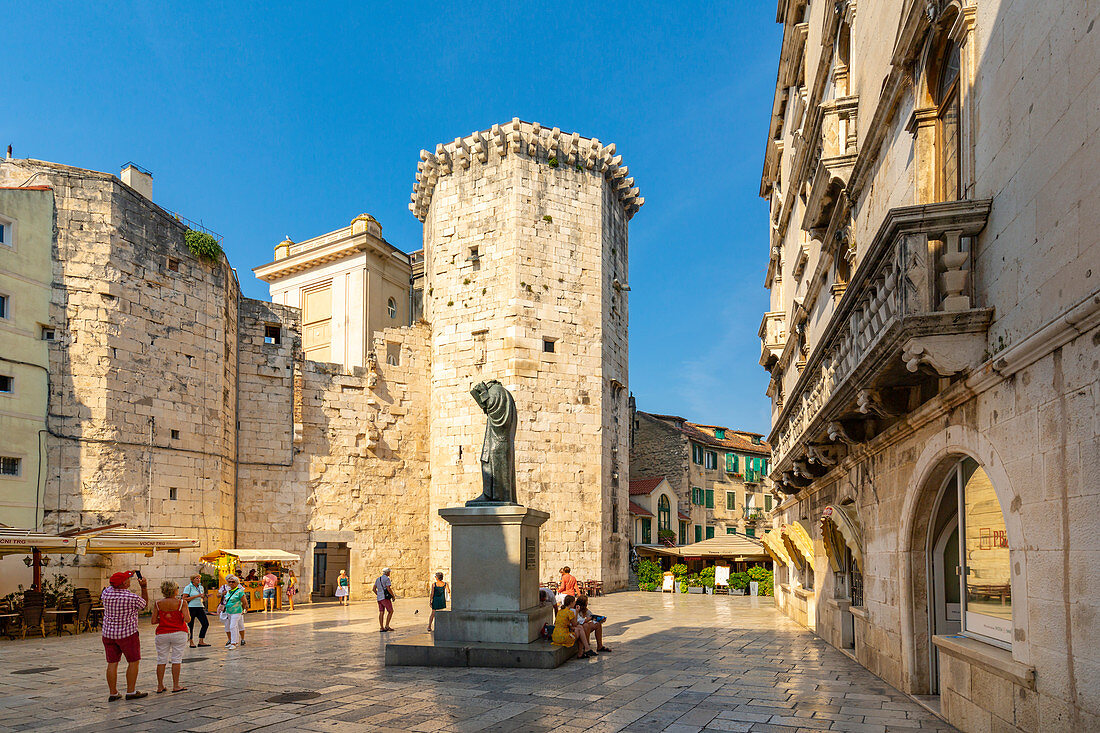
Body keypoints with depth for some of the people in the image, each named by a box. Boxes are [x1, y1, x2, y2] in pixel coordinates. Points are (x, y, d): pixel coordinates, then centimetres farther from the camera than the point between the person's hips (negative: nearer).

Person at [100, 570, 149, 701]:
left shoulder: (107, 592, -5)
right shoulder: (133, 598, -17)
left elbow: (111, 585, 20)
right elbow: (145, 603, 4)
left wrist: (125, 574, 20)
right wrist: (144, 587, 4)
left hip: (108, 633, 5)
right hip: (128, 633, -5)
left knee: (112, 663, 8)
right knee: (133, 662, 7)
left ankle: (113, 693, 11)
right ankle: (131, 692, 8)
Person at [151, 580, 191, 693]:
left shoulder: (158, 604, -1)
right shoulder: (181, 603, -8)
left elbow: (153, 621, -3)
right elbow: (187, 619, -14)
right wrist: (188, 616, 8)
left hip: (162, 634, 2)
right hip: (179, 633, -2)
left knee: (161, 660, 9)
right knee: (176, 659, 3)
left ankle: (160, 686, 13)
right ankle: (175, 686, 5)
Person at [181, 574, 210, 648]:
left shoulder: (201, 587, 15)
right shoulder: (188, 587, -4)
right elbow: (184, 598, -11)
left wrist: (204, 597, 2)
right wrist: (196, 596, -16)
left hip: (200, 608, 6)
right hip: (191, 608, -6)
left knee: (206, 623, -3)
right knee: (191, 625, 0)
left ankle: (201, 641, 4)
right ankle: (191, 642, 13)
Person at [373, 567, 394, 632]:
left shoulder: (378, 579, 16)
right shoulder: (387, 578, -9)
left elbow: (374, 589, 15)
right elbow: (388, 589, -17)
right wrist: (393, 596, -6)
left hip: (379, 598, 8)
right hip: (385, 598, -8)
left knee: (381, 613, 5)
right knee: (390, 611, 0)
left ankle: (381, 627, 2)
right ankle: (387, 626, -5)